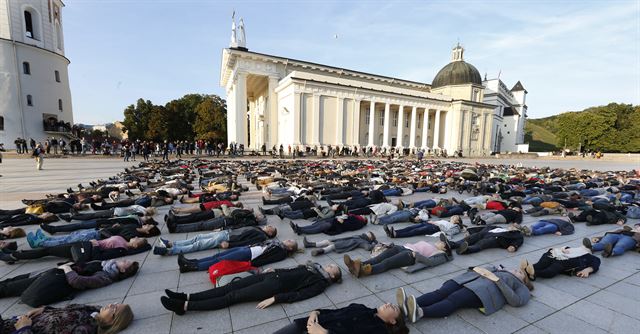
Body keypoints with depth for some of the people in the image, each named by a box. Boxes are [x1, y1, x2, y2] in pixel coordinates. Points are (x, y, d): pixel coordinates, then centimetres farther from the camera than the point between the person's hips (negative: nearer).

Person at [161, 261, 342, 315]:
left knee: (234, 296, -12)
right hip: (274, 275, 7)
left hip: (276, 285, -7)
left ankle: (185, 306, -11)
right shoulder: (314, 266, 21)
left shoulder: (321, 282, -3)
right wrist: (274, 269, 16)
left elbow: (299, 294, -15)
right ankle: (187, 297, 0)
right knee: (231, 286, -2)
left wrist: (275, 298, -22)